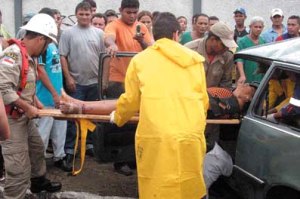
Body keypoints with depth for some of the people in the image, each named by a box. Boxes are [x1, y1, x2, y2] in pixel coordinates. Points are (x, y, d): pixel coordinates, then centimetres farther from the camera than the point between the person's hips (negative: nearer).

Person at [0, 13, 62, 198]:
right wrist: (27, 107, -22)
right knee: (20, 170, -7)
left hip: (25, 117, 10)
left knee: (37, 148, 26)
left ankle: (39, 181, 48)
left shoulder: (29, 57, 8)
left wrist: (35, 102, 6)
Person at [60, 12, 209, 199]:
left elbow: (130, 101, 14)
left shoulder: (140, 59, 8)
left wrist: (117, 116, 32)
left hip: (156, 138, -1)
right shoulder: (195, 59, 13)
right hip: (191, 138, 2)